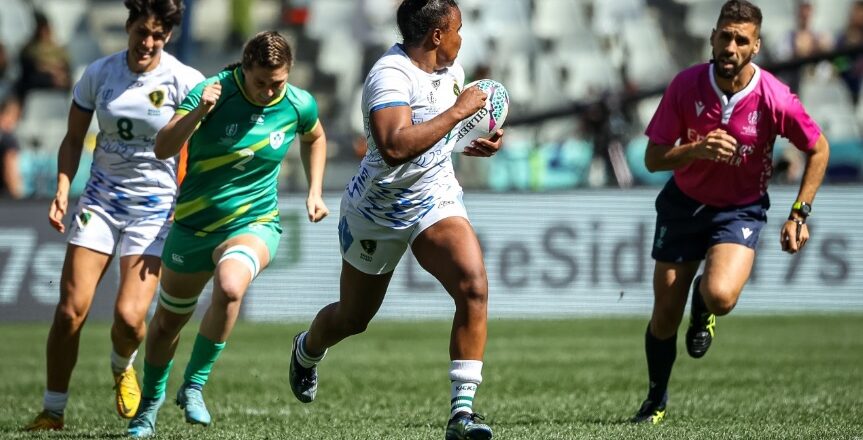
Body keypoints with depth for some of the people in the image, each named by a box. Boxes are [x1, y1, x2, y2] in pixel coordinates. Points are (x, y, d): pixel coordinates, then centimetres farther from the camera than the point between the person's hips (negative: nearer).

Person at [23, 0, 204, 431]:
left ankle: (122, 368, 22)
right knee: (70, 310, -8)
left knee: (129, 316, -15)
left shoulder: (184, 81, -10)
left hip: (155, 205, -2)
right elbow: (73, 139, 9)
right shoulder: (99, 73, -2)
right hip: (101, 198, 2)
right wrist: (62, 190, -4)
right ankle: (52, 411, 6)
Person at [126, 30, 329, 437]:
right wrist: (198, 111, -38)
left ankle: (194, 385, -15)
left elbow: (315, 138, 17)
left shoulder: (299, 105, -9)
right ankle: (151, 400, 43)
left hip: (254, 224, -1)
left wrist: (314, 191, 8)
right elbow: (162, 149, -24)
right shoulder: (211, 92, -16)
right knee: (168, 320, 15)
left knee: (230, 287, -34)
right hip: (193, 224, 1)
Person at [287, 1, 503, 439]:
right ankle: (307, 350, 54)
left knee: (474, 287, -23)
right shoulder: (390, 75, -27)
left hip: (436, 202, 5)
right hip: (377, 213, -5)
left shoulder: (450, 69, 0)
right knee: (352, 319, 16)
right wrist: (457, 111, -36)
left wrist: (479, 140, 6)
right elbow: (395, 147, -42)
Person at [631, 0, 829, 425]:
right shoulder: (685, 86, -17)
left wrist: (799, 215, -6)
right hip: (683, 203, 2)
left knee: (720, 296, -29)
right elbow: (653, 158, -11)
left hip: (741, 209, -2)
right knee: (664, 318, 3)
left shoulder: (775, 99, -21)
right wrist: (697, 150, -31)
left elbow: (818, 149, -3)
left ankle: (701, 308, 12)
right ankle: (656, 401, 30)